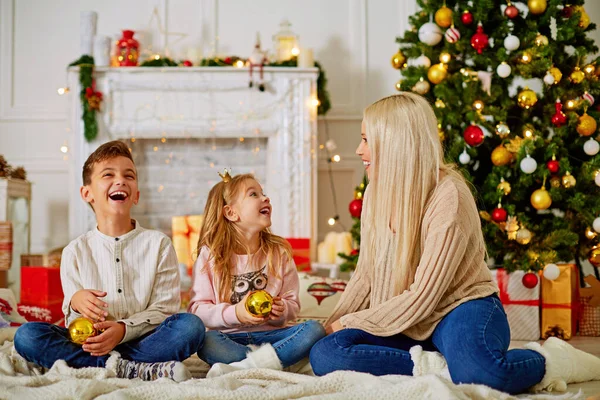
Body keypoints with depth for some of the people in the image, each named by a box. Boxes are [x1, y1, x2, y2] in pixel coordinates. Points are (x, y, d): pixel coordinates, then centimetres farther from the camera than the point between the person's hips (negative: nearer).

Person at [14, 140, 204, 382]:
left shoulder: (159, 244, 5)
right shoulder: (76, 251, 8)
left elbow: (164, 308, -2)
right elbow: (74, 320, 5)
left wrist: (123, 329, -20)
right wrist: (75, 302, -20)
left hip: (142, 341, -1)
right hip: (91, 342, 2)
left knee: (190, 325, -29)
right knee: (26, 335, -24)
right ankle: (139, 370, -28)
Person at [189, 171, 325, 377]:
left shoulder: (279, 252, 8)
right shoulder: (210, 256, 1)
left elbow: (293, 303, 9)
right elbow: (197, 309, -3)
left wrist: (282, 310, -15)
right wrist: (234, 313, -20)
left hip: (271, 334, 3)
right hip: (230, 337, -3)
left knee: (314, 329, -24)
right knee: (206, 342, -34)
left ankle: (243, 367, -33)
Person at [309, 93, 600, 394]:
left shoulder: (448, 197, -18)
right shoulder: (376, 193, 4)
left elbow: (422, 298, -19)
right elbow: (365, 275, 14)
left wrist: (350, 323, -11)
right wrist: (331, 325, 4)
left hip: (459, 311, -6)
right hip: (404, 326, 6)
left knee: (476, 371, -42)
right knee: (323, 354, -22)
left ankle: (547, 360, -9)